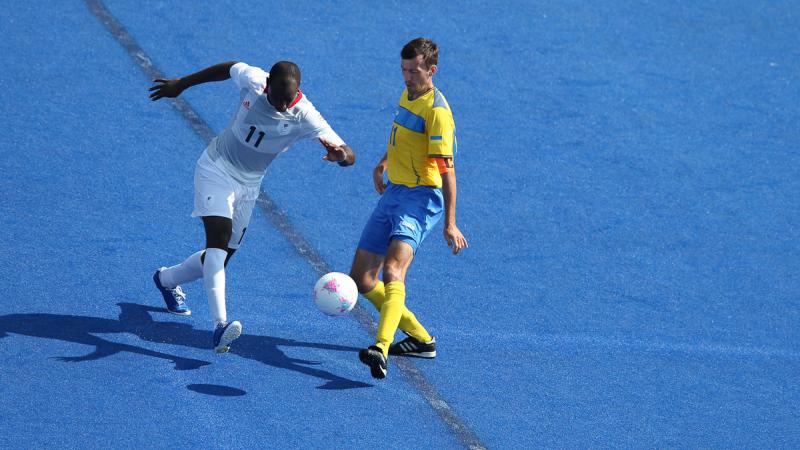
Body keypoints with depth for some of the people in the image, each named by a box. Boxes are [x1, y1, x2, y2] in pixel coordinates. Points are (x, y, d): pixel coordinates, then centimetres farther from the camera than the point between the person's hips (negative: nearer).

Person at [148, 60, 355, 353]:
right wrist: (181, 84, 14)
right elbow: (229, 68, 4)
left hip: (248, 185, 3)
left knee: (218, 259, 11)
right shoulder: (252, 80, -20)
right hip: (216, 168, -2)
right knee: (219, 238, -25)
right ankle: (220, 324, -38)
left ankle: (167, 279, 43)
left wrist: (340, 154, -58)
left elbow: (349, 156, -32)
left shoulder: (305, 118, -24)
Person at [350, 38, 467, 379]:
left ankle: (381, 349, -48)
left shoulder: (437, 111, -15)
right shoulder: (408, 95, 12)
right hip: (393, 193, 9)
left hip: (421, 197, -9)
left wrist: (450, 224, -23)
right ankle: (420, 339, 18)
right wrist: (384, 162, 33)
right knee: (361, 278, 5)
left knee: (393, 269, -30)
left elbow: (447, 169, -19)